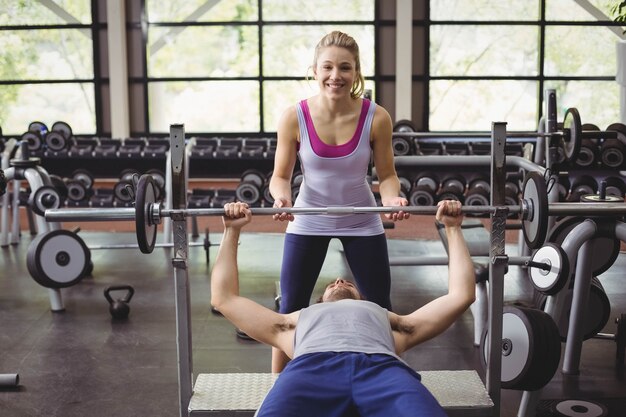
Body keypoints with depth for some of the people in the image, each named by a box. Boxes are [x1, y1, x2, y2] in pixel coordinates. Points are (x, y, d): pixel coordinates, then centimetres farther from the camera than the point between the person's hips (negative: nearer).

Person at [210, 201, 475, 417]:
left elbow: (460, 295, 45)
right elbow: (224, 298, 47)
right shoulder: (298, 321, 45)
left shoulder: (389, 321, 44)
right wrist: (232, 230, 48)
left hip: (383, 367, 0)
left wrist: (453, 228, 48)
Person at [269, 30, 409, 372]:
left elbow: (386, 174, -6)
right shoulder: (294, 117, -18)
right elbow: (280, 175, -8)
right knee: (290, 310, 5)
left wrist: (392, 198, -27)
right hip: (308, 222, 0)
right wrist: (282, 198, -30)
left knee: (380, 310, 10)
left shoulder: (376, 118, -17)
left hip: (362, 223, 1)